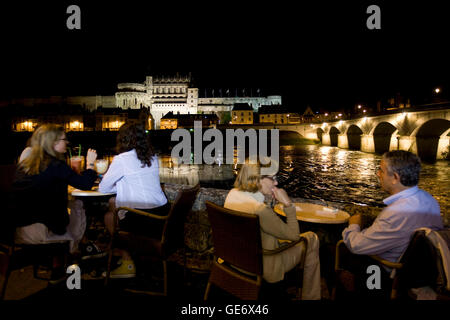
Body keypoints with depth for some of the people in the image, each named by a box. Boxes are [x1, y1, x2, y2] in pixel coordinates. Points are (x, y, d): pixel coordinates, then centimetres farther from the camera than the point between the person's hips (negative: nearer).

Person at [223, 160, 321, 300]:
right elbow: (294, 235, -21)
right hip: (265, 269, -8)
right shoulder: (260, 210, -35)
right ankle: (310, 296, 24)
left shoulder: (232, 194, -10)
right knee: (311, 239, 7)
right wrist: (287, 203, -21)